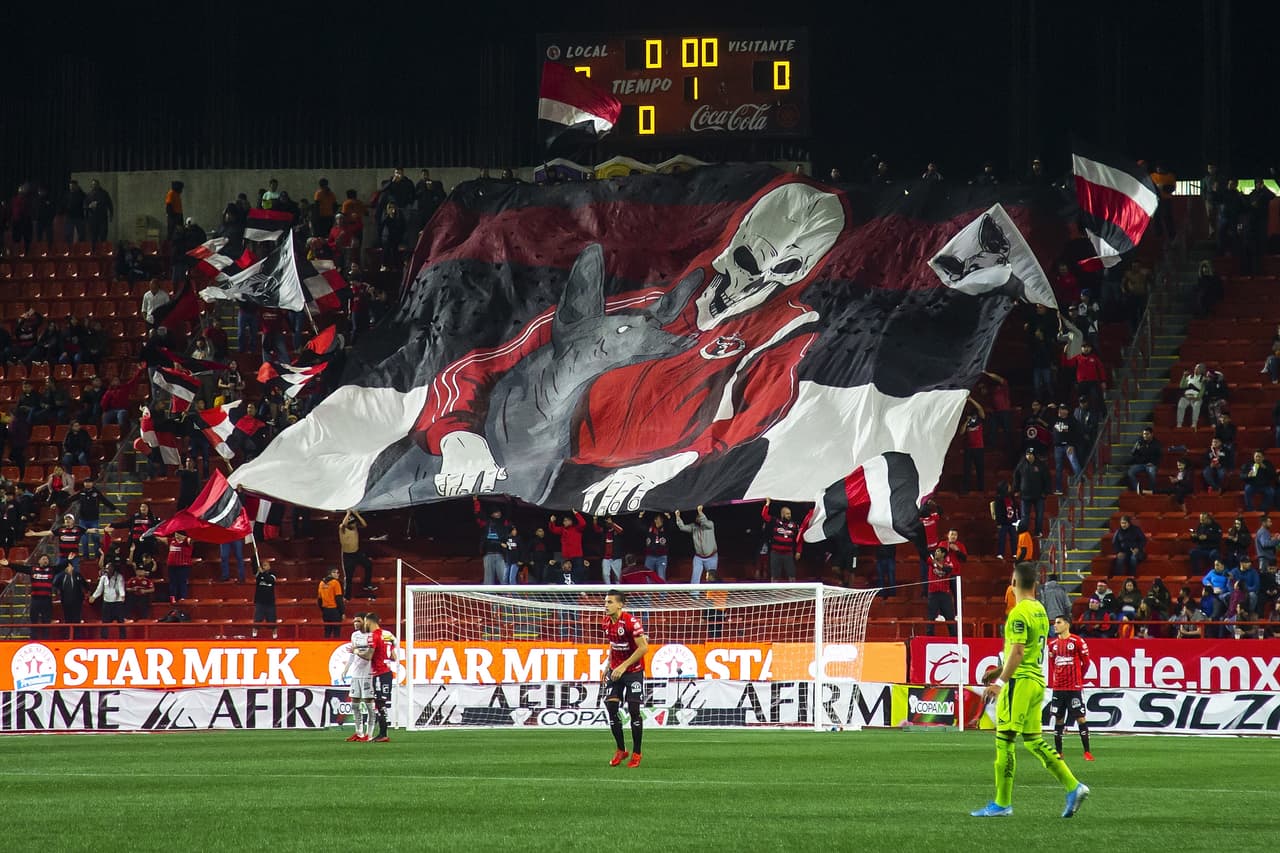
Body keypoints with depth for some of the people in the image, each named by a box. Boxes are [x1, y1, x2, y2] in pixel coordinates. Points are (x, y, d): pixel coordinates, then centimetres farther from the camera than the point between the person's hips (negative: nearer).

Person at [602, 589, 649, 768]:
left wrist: (623, 666, -23)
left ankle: (636, 754, 9)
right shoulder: (606, 623, 3)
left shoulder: (631, 622, -20)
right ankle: (621, 750, 11)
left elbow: (643, 647, -21)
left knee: (633, 711, -4)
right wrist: (608, 666, 11)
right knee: (611, 707, -3)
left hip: (633, 671, -6)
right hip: (616, 670, 6)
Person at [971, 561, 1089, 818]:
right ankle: (1073, 787, 5)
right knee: (1033, 741, 13)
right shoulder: (1040, 611, 14)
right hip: (1038, 680, 9)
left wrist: (1000, 682, -19)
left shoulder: (1019, 613, -14)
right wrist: (1002, 671, 26)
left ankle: (1002, 803, -1)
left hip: (1020, 681, -9)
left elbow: (1017, 652, -20)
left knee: (1004, 741, -3)